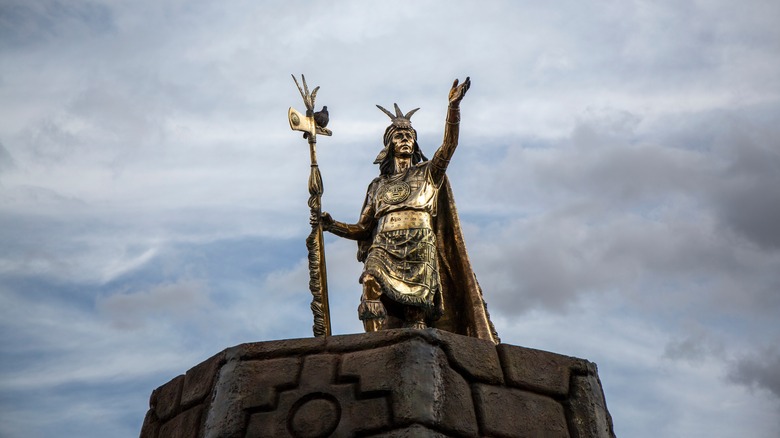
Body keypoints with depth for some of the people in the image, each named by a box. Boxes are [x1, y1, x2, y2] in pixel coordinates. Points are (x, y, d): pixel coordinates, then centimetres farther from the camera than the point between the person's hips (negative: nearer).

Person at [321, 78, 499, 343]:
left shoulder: (427, 173, 21)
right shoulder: (378, 185, 25)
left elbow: (449, 146, 3)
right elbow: (363, 228, 21)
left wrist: (454, 106, -8)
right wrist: (332, 225, 5)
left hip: (419, 249, -1)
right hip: (384, 248, 1)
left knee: (416, 311, -15)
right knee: (373, 287, -27)